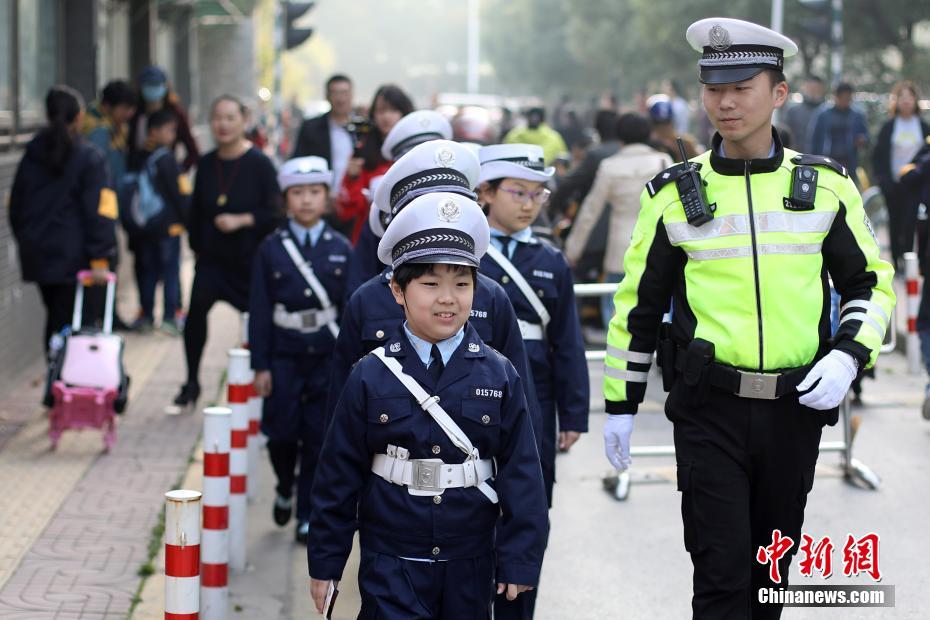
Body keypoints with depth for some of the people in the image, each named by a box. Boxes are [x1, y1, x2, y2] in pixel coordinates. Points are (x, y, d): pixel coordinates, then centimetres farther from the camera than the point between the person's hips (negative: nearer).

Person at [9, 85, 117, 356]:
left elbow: (15, 206, 14)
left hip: (37, 253, 5)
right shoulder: (89, 157, -9)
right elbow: (99, 212, -13)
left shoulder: (32, 155, 7)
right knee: (64, 321, -5)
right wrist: (100, 259, -14)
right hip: (72, 256, -5)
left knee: (55, 315, 17)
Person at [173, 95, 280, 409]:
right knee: (196, 308, -16)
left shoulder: (260, 164, -9)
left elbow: (275, 214, -11)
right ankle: (192, 382, -4)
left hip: (251, 259, -3)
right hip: (213, 259, 3)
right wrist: (197, 246, 15)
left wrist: (242, 220, -21)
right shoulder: (206, 164, 5)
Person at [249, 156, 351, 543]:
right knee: (282, 433, 1)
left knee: (319, 438, 2)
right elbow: (259, 310, 0)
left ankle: (309, 515, 14)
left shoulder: (341, 249, 3)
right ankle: (285, 490, 31)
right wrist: (261, 365, -3)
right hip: (284, 355, 0)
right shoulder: (271, 249, 1)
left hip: (328, 356, 0)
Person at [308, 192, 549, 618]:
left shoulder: (499, 376, -3)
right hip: (392, 563, -2)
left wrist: (519, 561, -3)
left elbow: (521, 473, -1)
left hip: (471, 566, 2)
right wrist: (324, 562, 2)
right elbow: (338, 475, 0)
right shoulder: (370, 377, -5)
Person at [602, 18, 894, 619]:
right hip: (709, 410, -2)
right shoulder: (675, 193, -1)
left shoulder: (827, 185, 2)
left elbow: (871, 283, 9)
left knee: (770, 568, 15)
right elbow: (638, 304, 7)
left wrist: (848, 356, -9)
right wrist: (620, 403, 8)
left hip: (796, 408, 2)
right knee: (721, 569, -6)